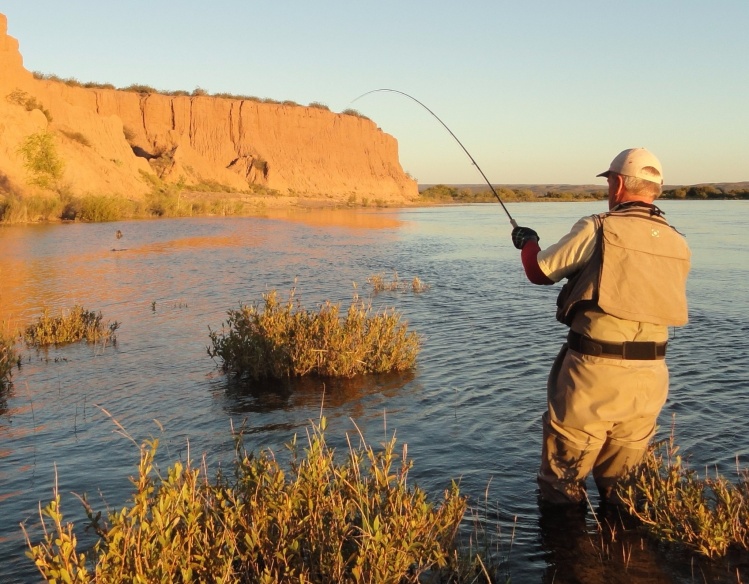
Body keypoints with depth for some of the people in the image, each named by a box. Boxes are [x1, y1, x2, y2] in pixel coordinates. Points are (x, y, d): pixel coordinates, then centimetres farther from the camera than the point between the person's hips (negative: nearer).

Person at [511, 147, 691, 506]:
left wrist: (527, 242, 23)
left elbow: (540, 271, 1)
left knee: (562, 485, 9)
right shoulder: (678, 245, 7)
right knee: (621, 477, 20)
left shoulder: (599, 229, -9)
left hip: (595, 369, -5)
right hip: (651, 374, 5)